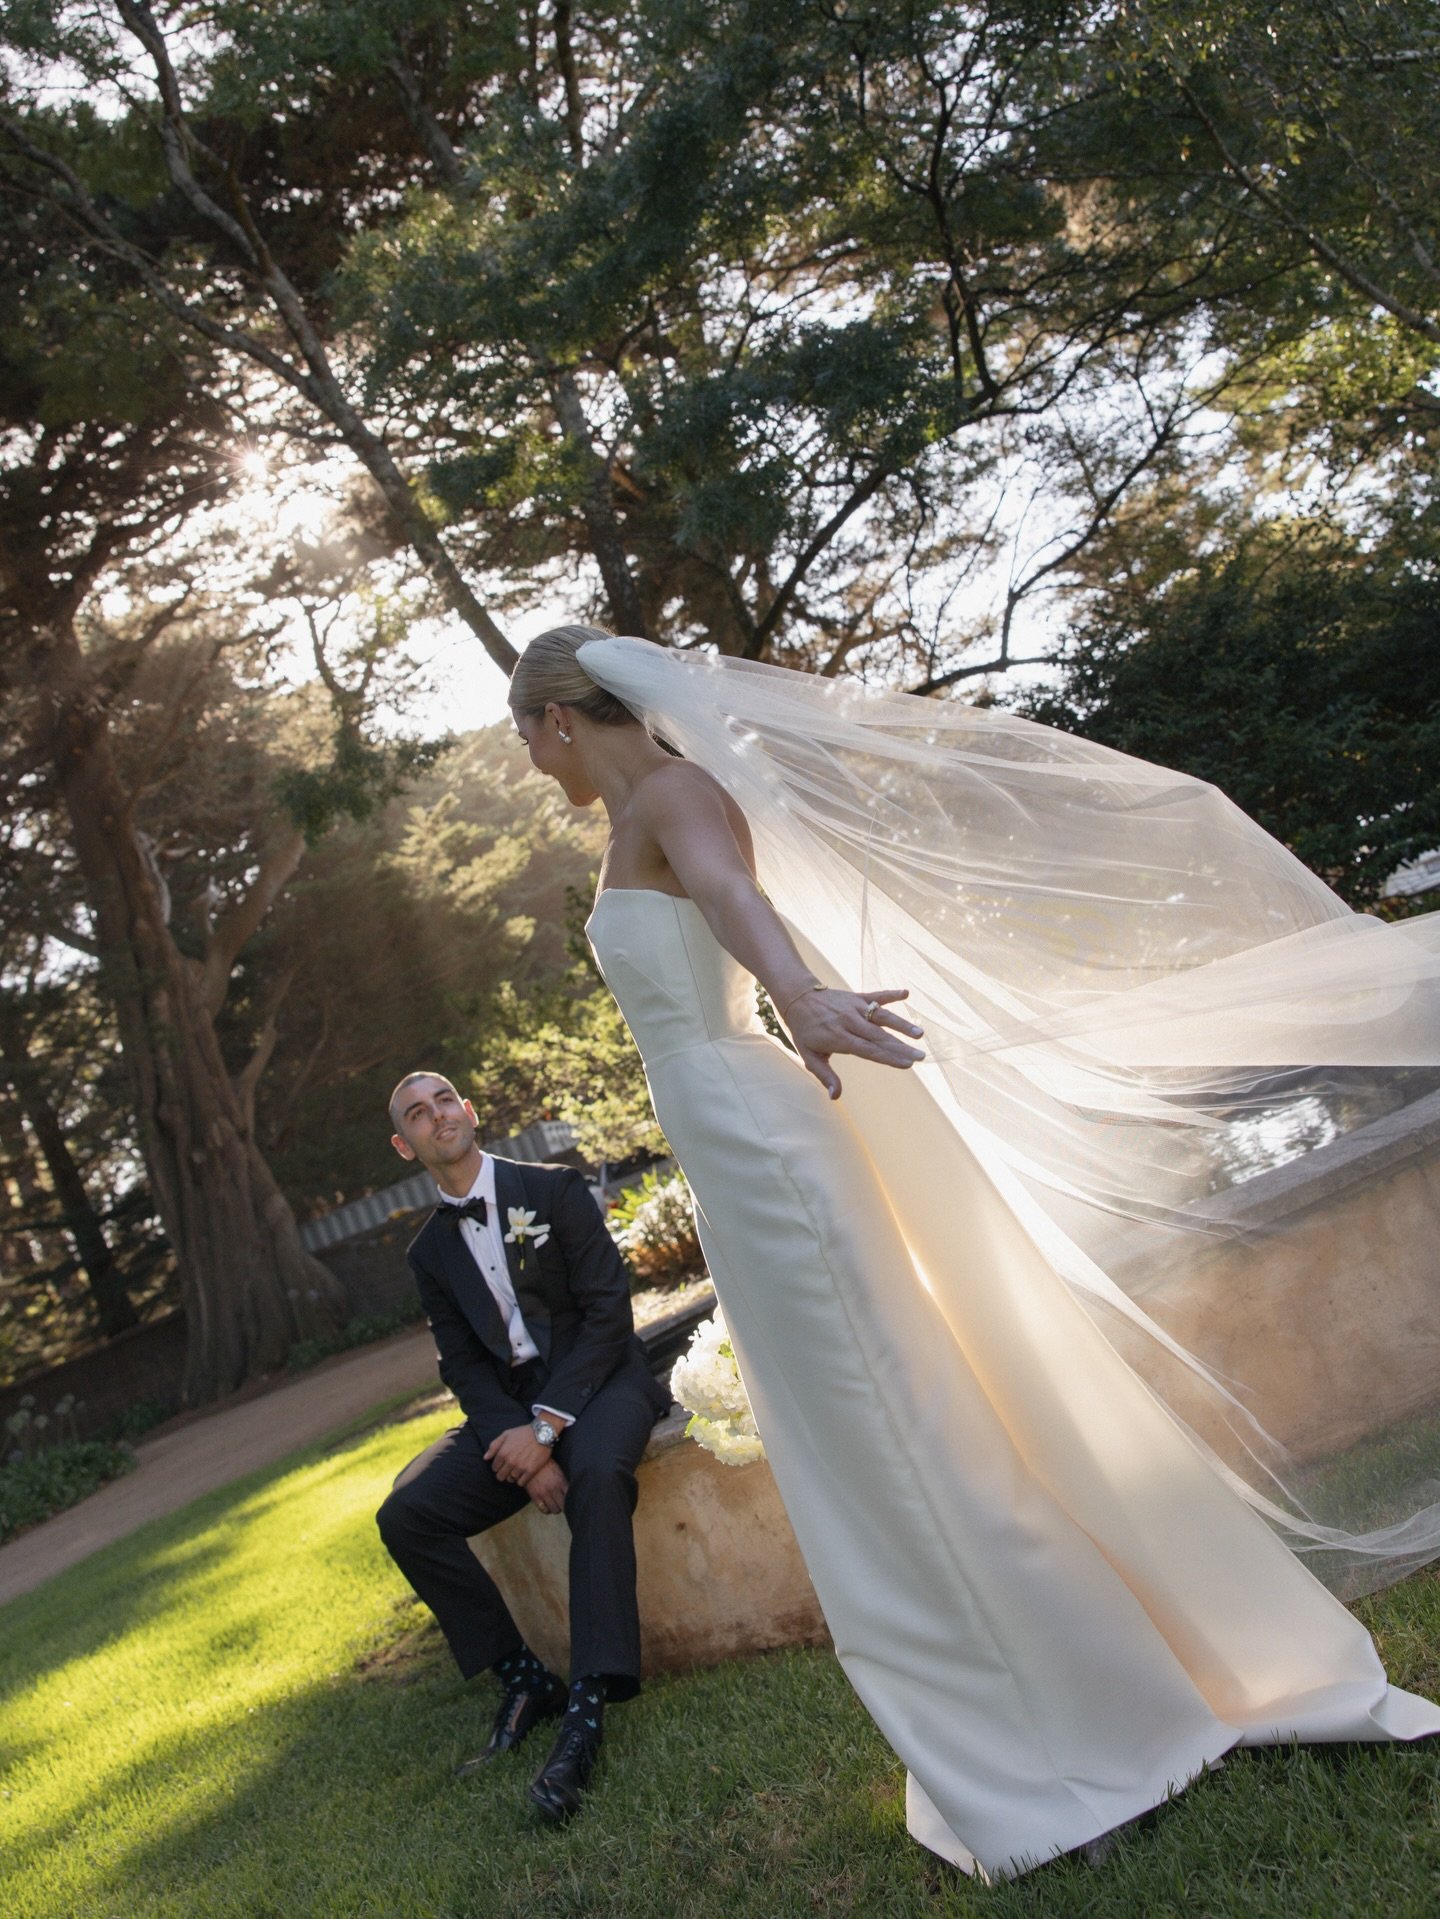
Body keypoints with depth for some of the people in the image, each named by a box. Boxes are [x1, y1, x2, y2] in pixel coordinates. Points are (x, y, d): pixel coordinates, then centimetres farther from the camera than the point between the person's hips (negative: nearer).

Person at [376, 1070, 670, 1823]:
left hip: (598, 1380, -5)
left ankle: (587, 1705, -33)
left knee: (596, 1473, -37)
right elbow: (463, 1366, 4)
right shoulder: (431, 1251, 10)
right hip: (510, 1406, 5)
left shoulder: (553, 1188, -3)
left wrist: (548, 1428, -20)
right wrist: (518, 1442, -17)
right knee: (404, 1515, -15)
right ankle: (522, 1677, -2)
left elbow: (608, 1310, -10)